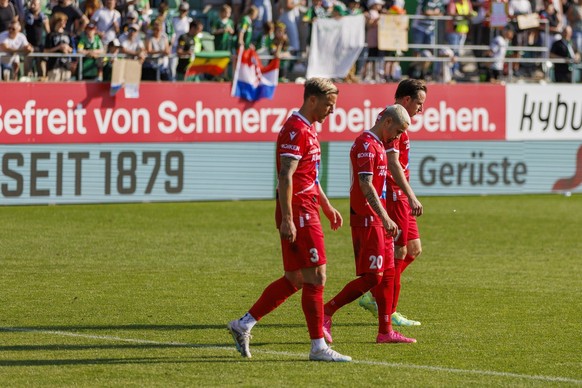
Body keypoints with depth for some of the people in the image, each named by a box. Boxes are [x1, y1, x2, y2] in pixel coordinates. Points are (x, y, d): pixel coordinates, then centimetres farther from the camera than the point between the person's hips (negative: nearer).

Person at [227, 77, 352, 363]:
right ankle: (318, 347, -3)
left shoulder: (307, 128, 18)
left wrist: (326, 206, 29)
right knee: (315, 277, -7)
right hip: (299, 214, -10)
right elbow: (286, 176, -22)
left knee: (294, 279, 12)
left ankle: (243, 325, 16)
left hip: (306, 211, 10)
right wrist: (287, 219, -26)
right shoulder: (296, 130, -15)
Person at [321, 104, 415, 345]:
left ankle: (385, 332, 10)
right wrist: (385, 217, -27)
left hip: (377, 220, 10)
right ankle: (326, 312, -5)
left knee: (388, 274, 9)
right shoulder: (366, 145, -14)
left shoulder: (378, 145, 18)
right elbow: (365, 185, -23)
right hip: (367, 219, -10)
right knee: (372, 277, -11)